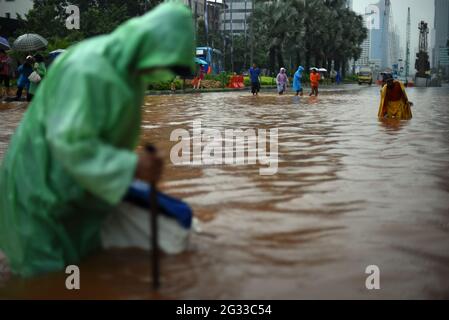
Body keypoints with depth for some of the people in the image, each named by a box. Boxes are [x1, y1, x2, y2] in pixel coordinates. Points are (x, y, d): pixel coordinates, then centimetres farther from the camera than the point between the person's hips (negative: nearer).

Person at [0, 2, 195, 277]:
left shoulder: (132, 66, -1)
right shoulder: (87, 68, -26)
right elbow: (70, 143, -30)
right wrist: (132, 166, -33)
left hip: (87, 181, 8)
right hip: (45, 181, -8)